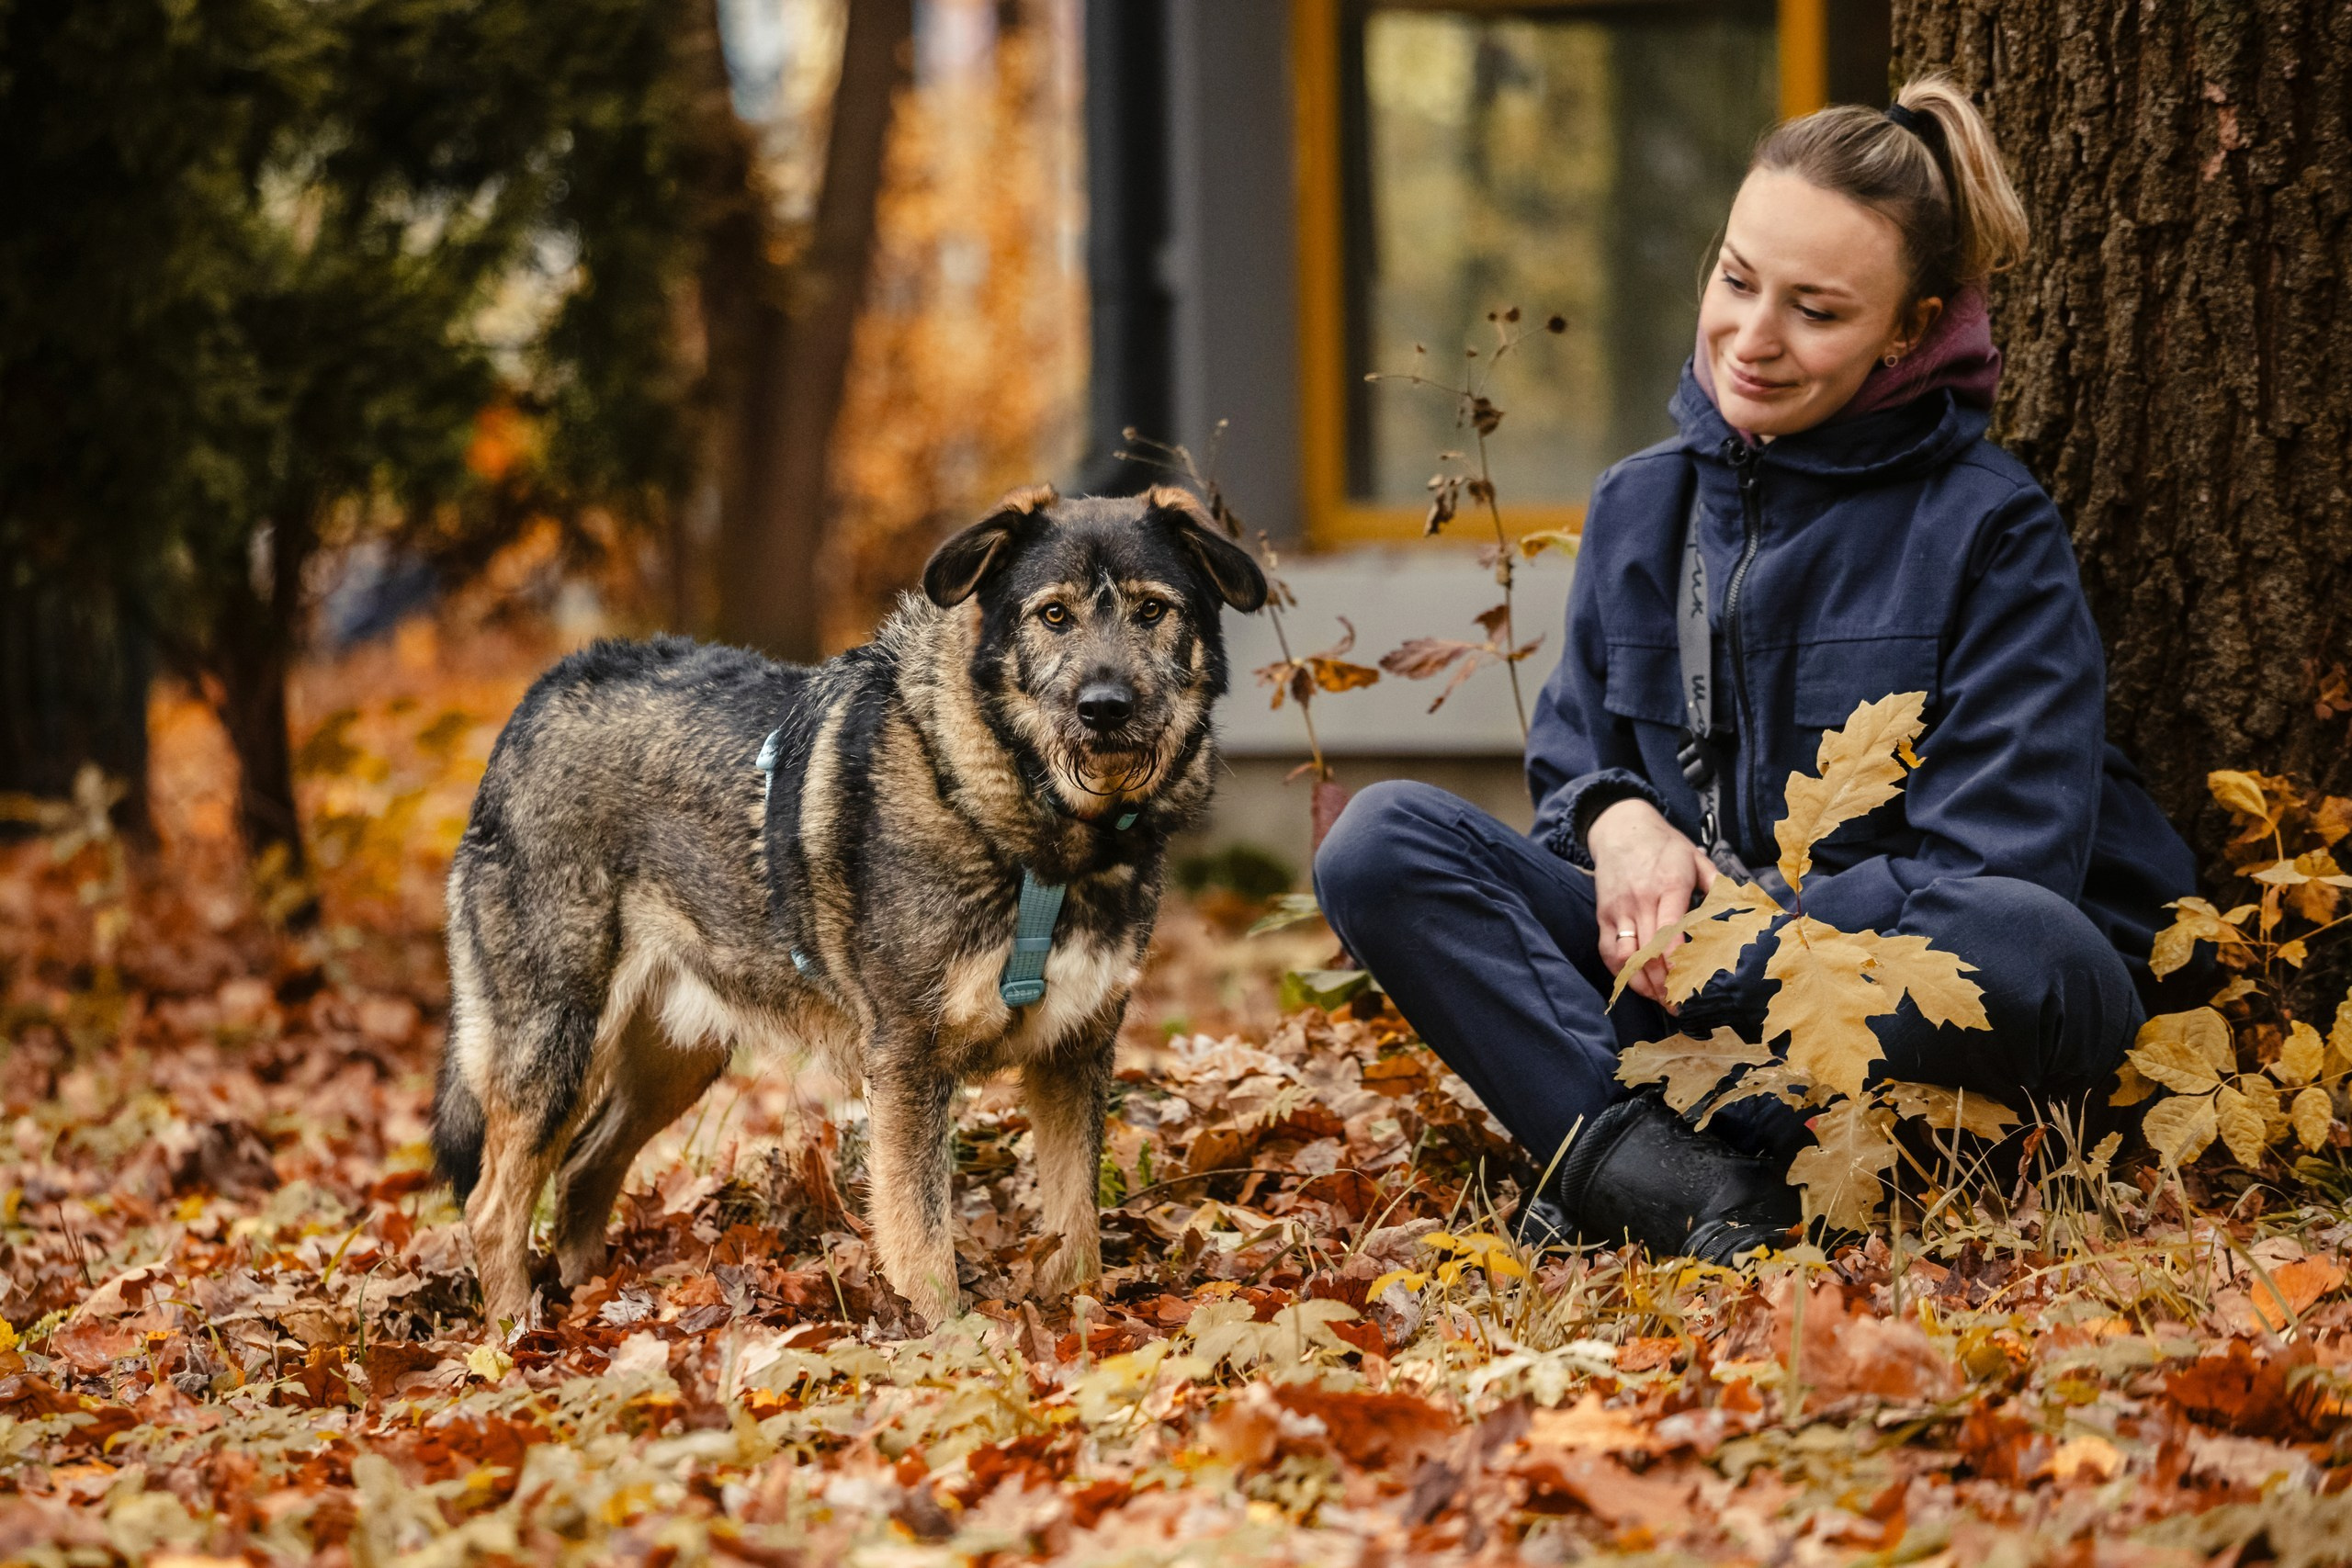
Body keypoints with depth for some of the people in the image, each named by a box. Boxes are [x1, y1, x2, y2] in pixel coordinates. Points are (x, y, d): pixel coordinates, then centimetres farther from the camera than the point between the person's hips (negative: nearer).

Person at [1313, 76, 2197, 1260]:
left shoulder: (1992, 530, -9)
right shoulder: (1640, 505, 8)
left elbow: (1999, 873, -15)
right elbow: (1570, 761, 14)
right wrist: (1617, 818, -11)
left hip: (1910, 999, -4)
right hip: (1691, 957, 5)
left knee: (2025, 945, -40)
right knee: (1379, 840, -15)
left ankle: (1605, 1145, -25)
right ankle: (1659, 1170, -34)